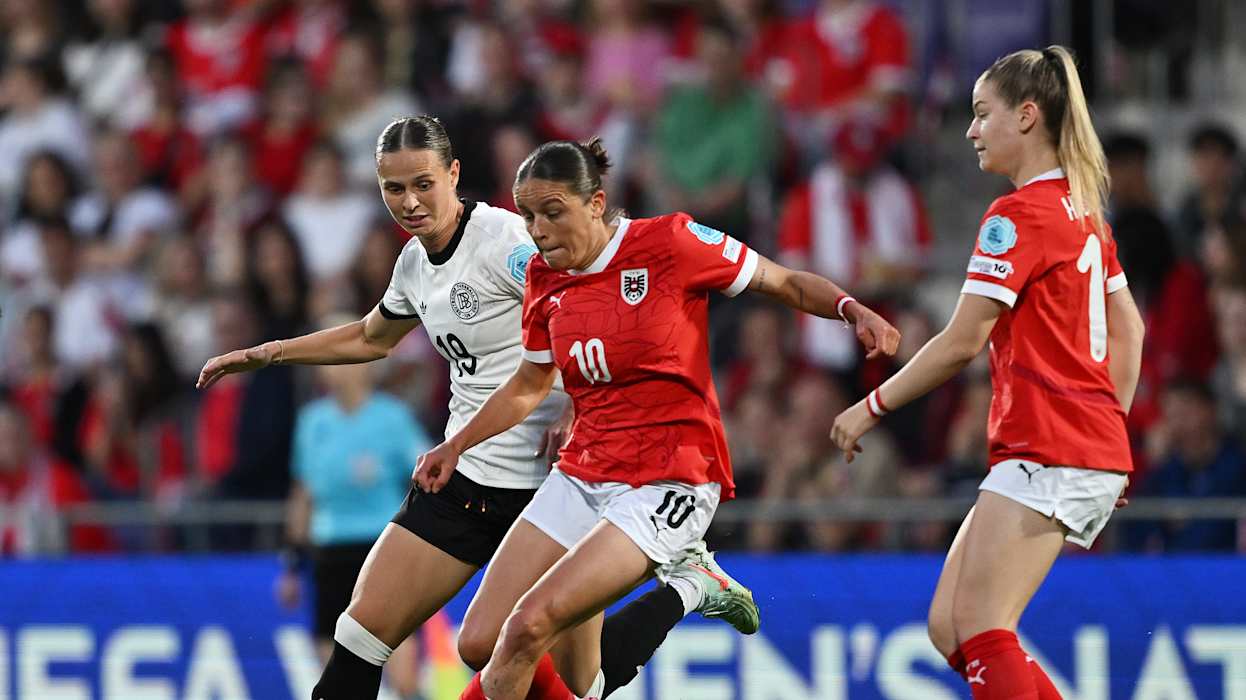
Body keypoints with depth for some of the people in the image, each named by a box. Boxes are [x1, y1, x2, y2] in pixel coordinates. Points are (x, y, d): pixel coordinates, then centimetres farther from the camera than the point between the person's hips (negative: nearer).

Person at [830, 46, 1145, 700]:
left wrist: (871, 408, -2)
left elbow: (961, 343, -12)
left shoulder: (1017, 217, -11)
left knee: (980, 631, -13)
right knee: (948, 627, 7)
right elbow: (1127, 329, 23)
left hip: (1046, 452, -9)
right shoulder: (1083, 210, 17)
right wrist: (1108, 423, 24)